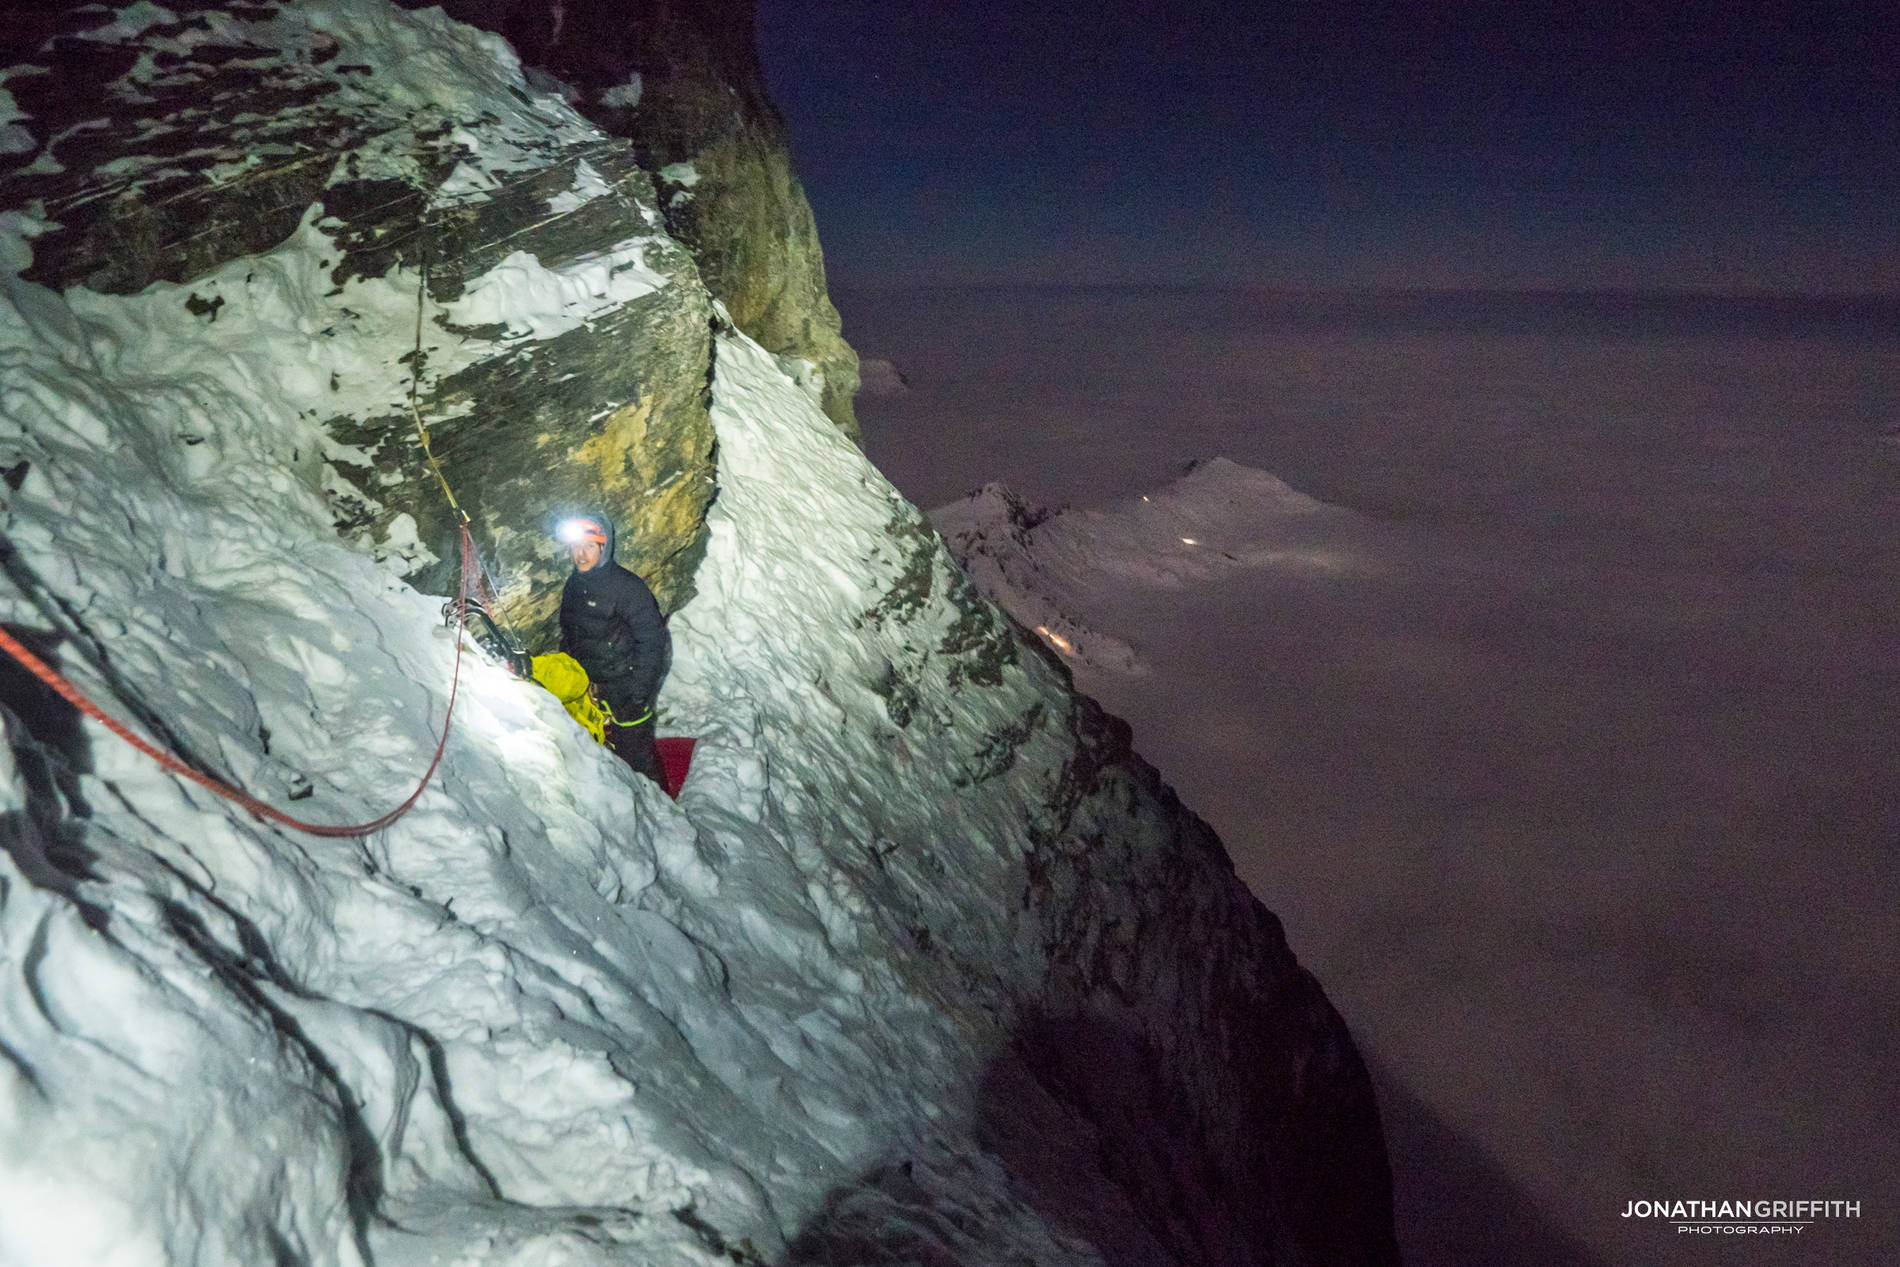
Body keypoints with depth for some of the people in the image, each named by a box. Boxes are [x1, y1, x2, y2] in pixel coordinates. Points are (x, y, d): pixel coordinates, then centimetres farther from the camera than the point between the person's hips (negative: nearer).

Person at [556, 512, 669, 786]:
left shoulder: (627, 586, -17)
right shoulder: (573, 584, 6)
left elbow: (652, 640, -19)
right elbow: (569, 636, 19)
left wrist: (638, 696, -20)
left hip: (624, 689, -7)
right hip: (590, 690, 7)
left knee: (634, 751, -3)